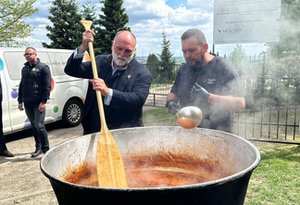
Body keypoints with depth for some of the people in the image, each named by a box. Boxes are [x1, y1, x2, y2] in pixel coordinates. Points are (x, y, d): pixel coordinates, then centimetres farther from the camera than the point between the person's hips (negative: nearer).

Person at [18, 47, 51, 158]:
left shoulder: (43, 67, -4)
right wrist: (20, 101, 16)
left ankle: (46, 149, 1)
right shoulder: (24, 69, 17)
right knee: (34, 126, 11)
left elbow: (47, 86, -10)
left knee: (39, 125, -10)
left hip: (38, 102, -6)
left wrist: (43, 101, -16)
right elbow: (21, 85, 22)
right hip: (27, 103, 6)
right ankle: (38, 148, 20)